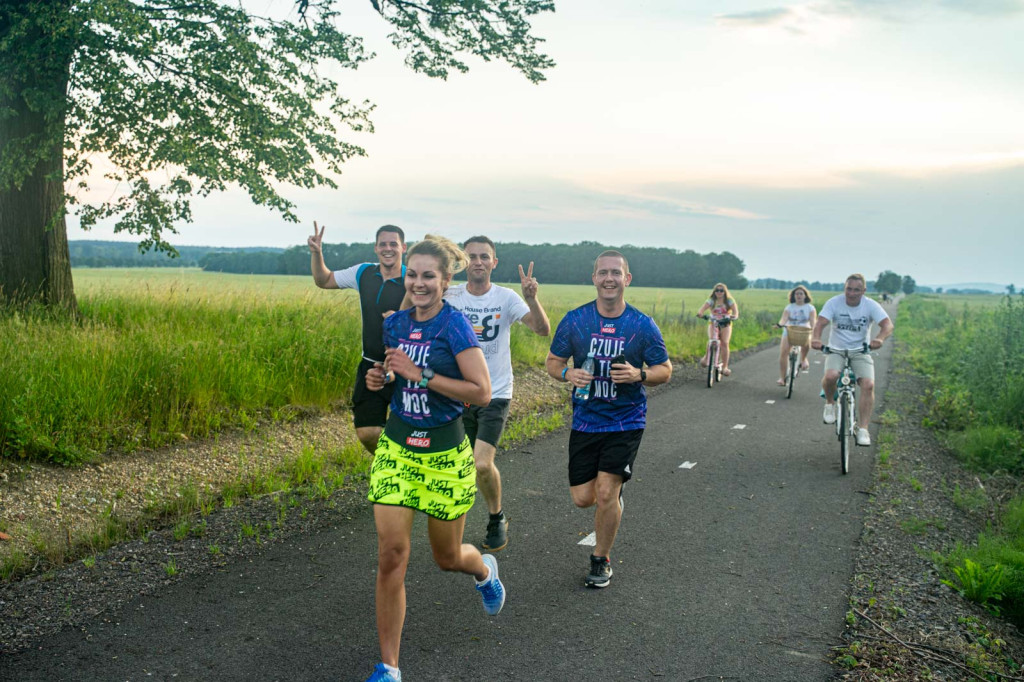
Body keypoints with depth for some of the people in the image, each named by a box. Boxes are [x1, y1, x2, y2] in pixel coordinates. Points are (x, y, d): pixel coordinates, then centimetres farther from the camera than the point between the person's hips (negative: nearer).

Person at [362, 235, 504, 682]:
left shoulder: (455, 325, -13)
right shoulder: (395, 324, 4)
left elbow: (482, 393, -20)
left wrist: (420, 374, -23)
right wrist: (381, 378, -2)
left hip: (445, 452, -4)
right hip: (396, 447, 4)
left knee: (447, 557, 12)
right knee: (391, 553, -5)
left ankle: (485, 570, 51)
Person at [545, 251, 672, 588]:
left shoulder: (643, 325, -7)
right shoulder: (575, 320, -3)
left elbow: (665, 370, 2)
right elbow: (553, 362, 5)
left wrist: (639, 375, -20)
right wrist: (568, 374, -18)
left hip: (625, 422, -2)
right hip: (585, 419, 2)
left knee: (606, 493, -9)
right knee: (582, 498, 3)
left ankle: (601, 560, 15)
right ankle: (613, 496, 41)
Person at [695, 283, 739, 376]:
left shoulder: (729, 301, -4)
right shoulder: (711, 300, -4)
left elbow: (735, 310, -18)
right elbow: (703, 307, -20)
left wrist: (735, 316, -43)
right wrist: (700, 313, -44)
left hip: (725, 324, 0)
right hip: (713, 323, 0)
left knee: (725, 343, -17)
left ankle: (725, 367, -11)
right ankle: (707, 357, -3)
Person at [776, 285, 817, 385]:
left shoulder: (810, 308, 6)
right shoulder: (789, 308, 7)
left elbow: (813, 321, -7)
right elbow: (784, 319, -8)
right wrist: (780, 324, -31)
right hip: (789, 332, 1)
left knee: (806, 343, -35)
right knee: (783, 352, -19)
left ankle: (803, 359, -3)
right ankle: (782, 378, -12)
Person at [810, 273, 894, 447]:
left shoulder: (871, 305, -8)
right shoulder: (834, 302, -9)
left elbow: (887, 324, -19)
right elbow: (820, 323, -19)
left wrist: (879, 338, -42)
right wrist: (815, 338, -42)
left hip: (861, 352, 1)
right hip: (836, 350, -1)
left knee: (868, 385, -21)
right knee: (830, 376, -32)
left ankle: (862, 429, -12)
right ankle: (830, 403, 2)